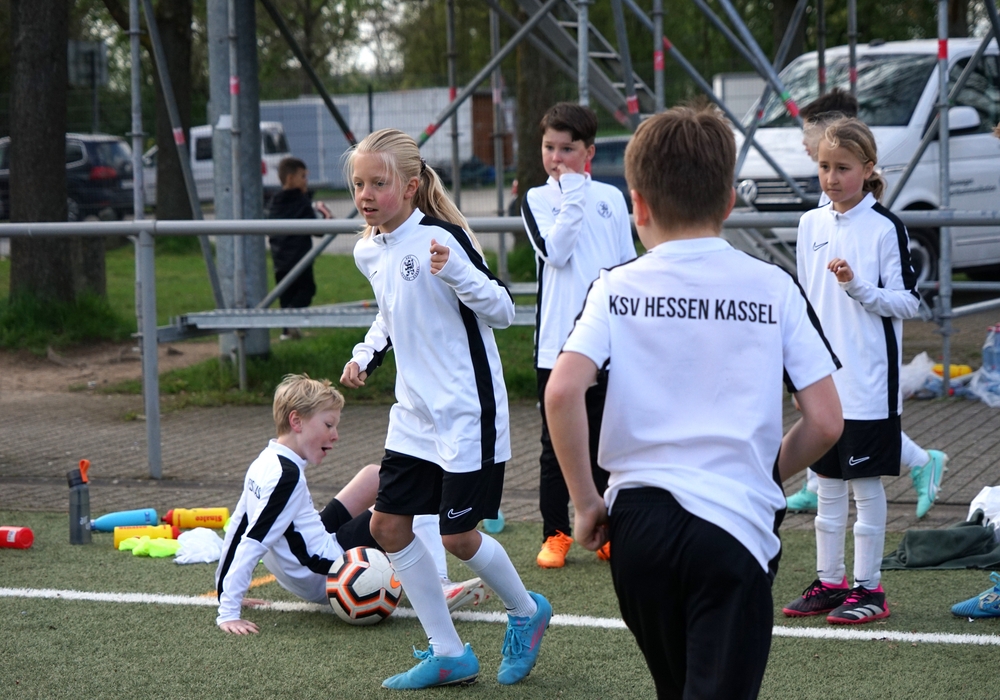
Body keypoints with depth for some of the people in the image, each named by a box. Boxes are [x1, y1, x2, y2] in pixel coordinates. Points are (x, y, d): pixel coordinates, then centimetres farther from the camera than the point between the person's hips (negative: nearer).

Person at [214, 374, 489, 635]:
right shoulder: (287, 476, -24)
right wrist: (228, 613, -28)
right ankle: (439, 587, -14)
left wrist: (226, 591, 18)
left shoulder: (263, 464, 4)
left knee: (375, 475, 21)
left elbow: (239, 527, 11)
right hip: (325, 577, -10)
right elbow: (252, 543, -28)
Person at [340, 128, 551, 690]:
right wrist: (365, 355, 12)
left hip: (466, 412, -8)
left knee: (458, 537, -2)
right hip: (414, 415, 8)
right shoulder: (369, 251, 6)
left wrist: (453, 271, -32)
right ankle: (449, 654, 16)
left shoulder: (440, 237, -18)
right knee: (389, 525, 6)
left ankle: (526, 612, 28)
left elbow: (503, 310, -18)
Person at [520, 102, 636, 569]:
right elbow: (554, 251, -17)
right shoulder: (537, 199, 1)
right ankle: (555, 534, 11)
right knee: (556, 445, 3)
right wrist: (573, 192, -15)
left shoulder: (611, 198, 8)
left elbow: (629, 267, 12)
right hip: (557, 344, -2)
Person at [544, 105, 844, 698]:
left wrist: (586, 501, -2)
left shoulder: (616, 289, 1)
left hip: (637, 518, 3)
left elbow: (562, 392, -14)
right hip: (736, 526, -3)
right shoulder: (774, 288, 1)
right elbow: (826, 422, -2)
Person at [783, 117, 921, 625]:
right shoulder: (810, 225, 8)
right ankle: (828, 581, 20)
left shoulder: (886, 228, -9)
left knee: (866, 483, 1)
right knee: (826, 482, 12)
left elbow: (908, 303, -8)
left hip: (869, 383, -6)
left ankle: (868, 587, 8)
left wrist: (857, 287, -22)